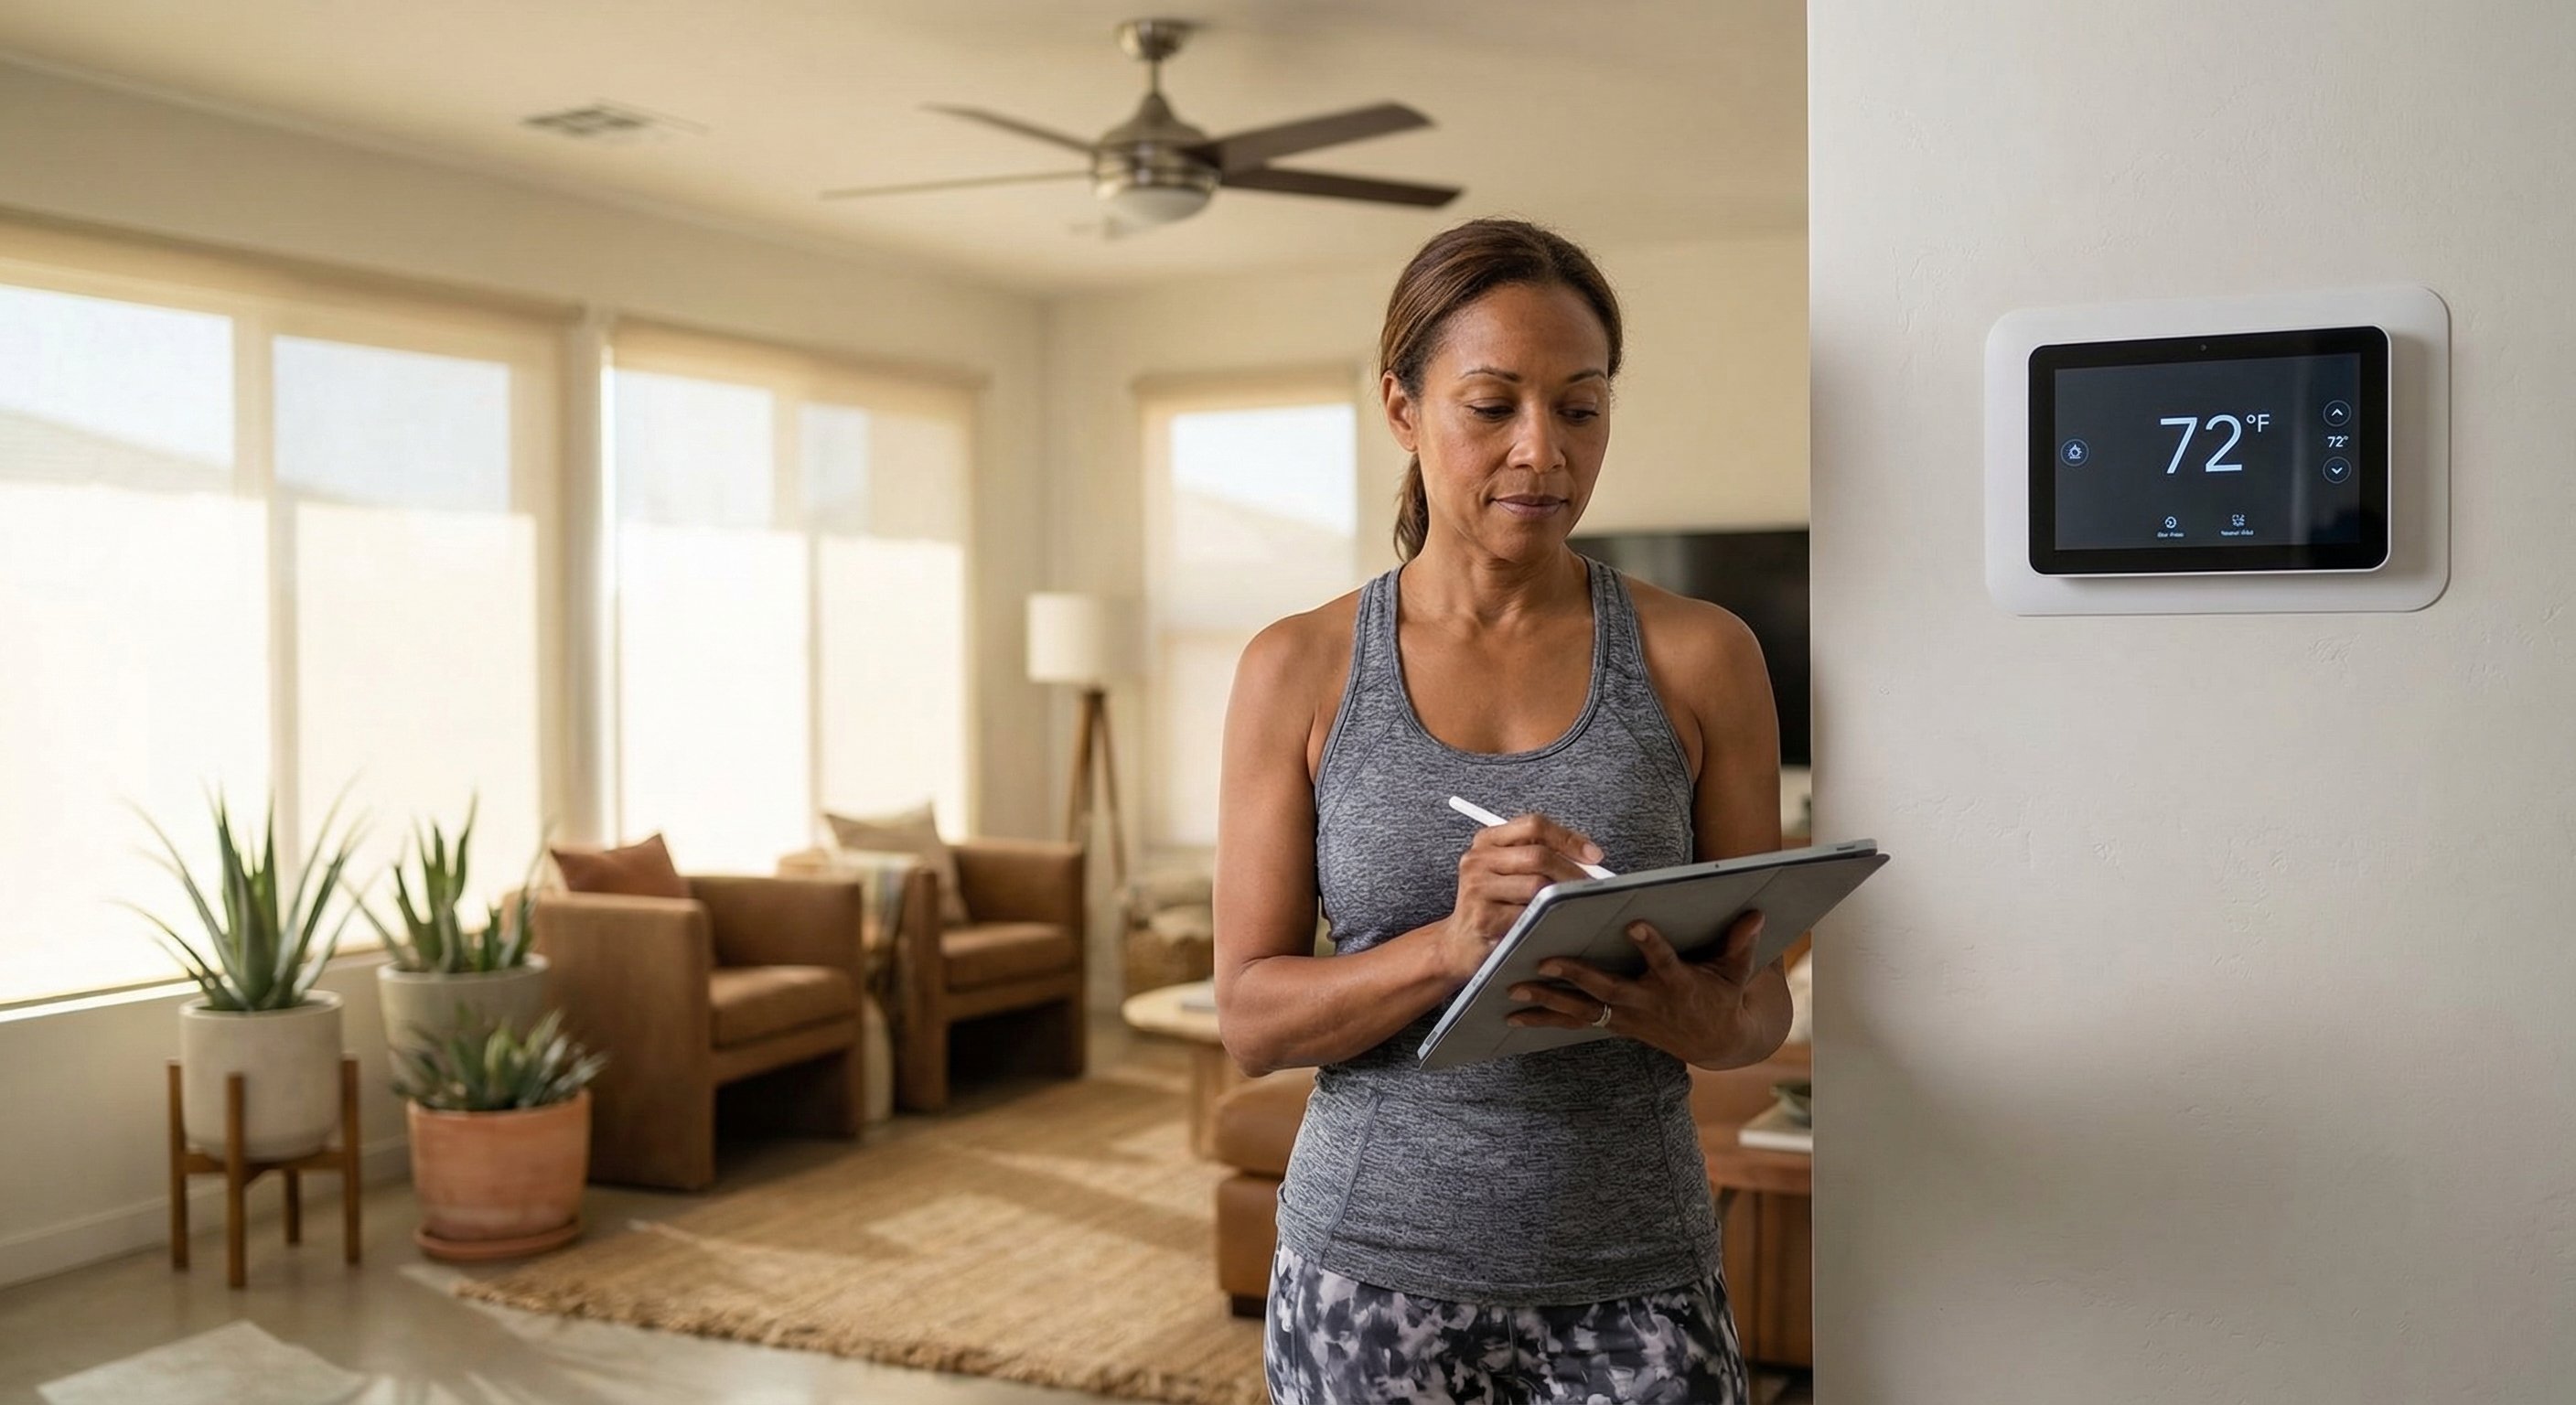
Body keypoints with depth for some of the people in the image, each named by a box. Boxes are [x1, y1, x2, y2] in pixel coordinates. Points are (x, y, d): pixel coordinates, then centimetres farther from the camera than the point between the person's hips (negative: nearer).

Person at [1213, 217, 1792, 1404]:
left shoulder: (1698, 657, -2)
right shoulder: (1297, 670, -2)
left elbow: (1762, 1003, 3)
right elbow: (1251, 1016, -4)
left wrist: (1703, 1017, -20)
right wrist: (1450, 947, -21)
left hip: (1632, 1283, 0)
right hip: (1372, 1270, 0)